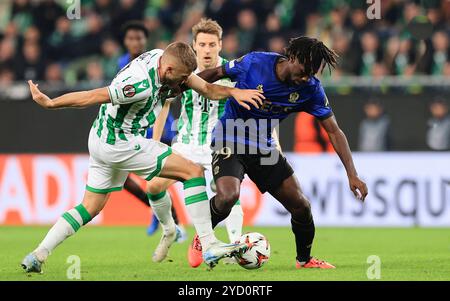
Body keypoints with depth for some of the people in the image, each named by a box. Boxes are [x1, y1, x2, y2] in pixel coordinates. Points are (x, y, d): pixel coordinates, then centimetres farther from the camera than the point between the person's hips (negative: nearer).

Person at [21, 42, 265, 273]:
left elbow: (206, 88, 2)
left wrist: (233, 92, -16)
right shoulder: (142, 85, -31)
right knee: (193, 172, -10)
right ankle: (210, 246, -12)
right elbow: (91, 97, -24)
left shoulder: (164, 59, -4)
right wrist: (49, 103, -15)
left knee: (91, 208, 19)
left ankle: (37, 256, 15)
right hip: (121, 144, -10)